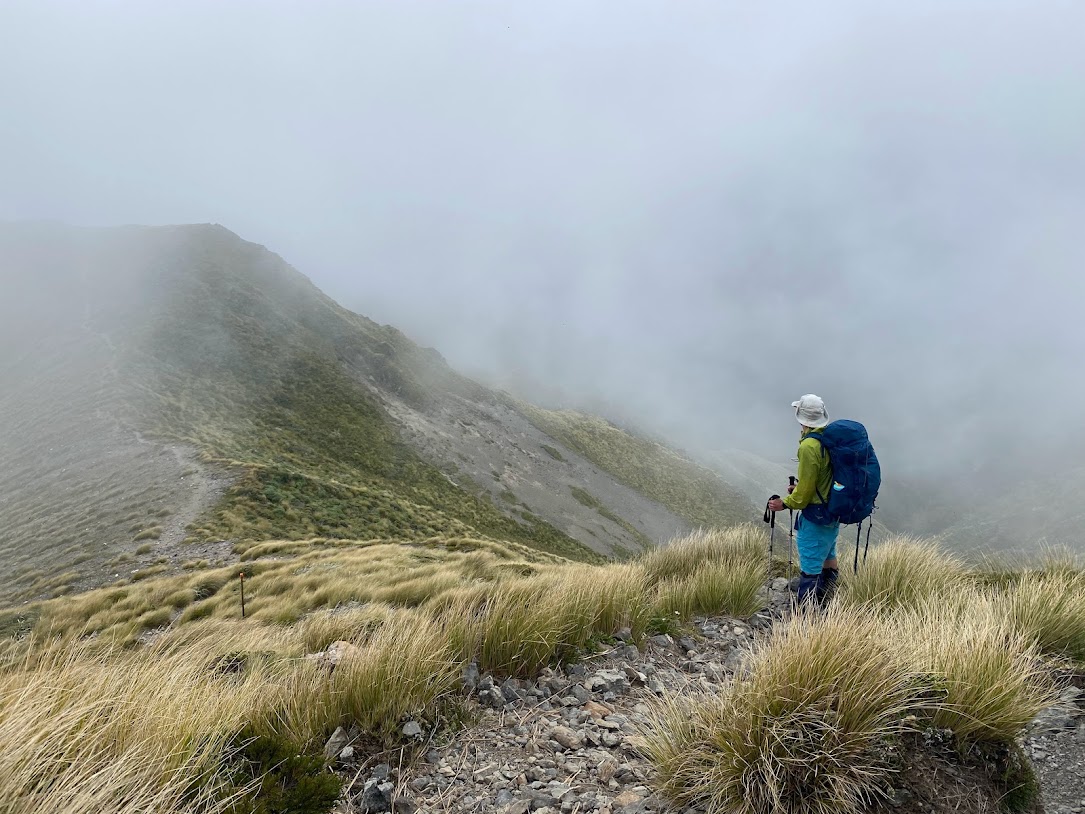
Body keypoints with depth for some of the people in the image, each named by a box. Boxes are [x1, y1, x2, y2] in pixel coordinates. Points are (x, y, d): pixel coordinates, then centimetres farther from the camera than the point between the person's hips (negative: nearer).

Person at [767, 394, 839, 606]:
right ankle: (827, 604, 39)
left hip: (816, 514, -10)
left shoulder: (808, 446, -24)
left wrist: (785, 503, -5)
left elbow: (805, 490, -19)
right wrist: (800, 488, 18)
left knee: (809, 567, -3)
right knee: (828, 556, 24)